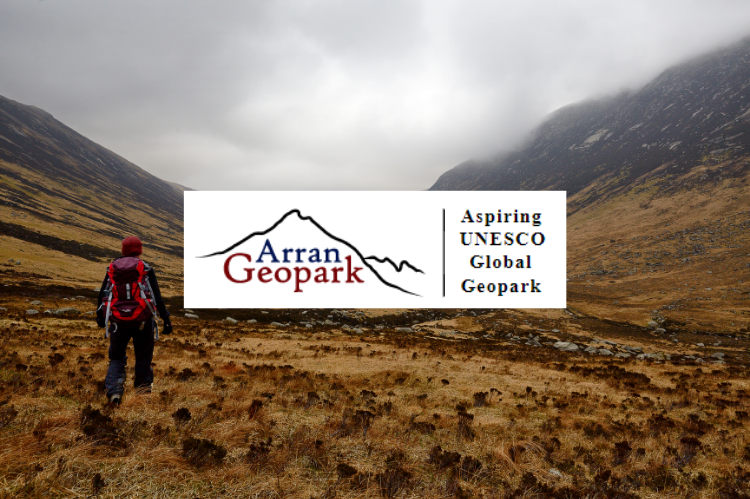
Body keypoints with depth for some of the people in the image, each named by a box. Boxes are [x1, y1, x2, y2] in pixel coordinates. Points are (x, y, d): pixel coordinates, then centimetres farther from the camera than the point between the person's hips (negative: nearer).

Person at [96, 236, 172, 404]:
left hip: (118, 321, 2)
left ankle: (114, 390, -3)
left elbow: (102, 294, 12)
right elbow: (157, 298, -6)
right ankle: (143, 384, 23)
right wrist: (166, 319, -3)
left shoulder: (112, 268, 6)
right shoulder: (146, 269, -2)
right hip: (142, 321, -2)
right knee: (144, 355, 18)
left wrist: (99, 315, 26)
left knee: (117, 358, 15)